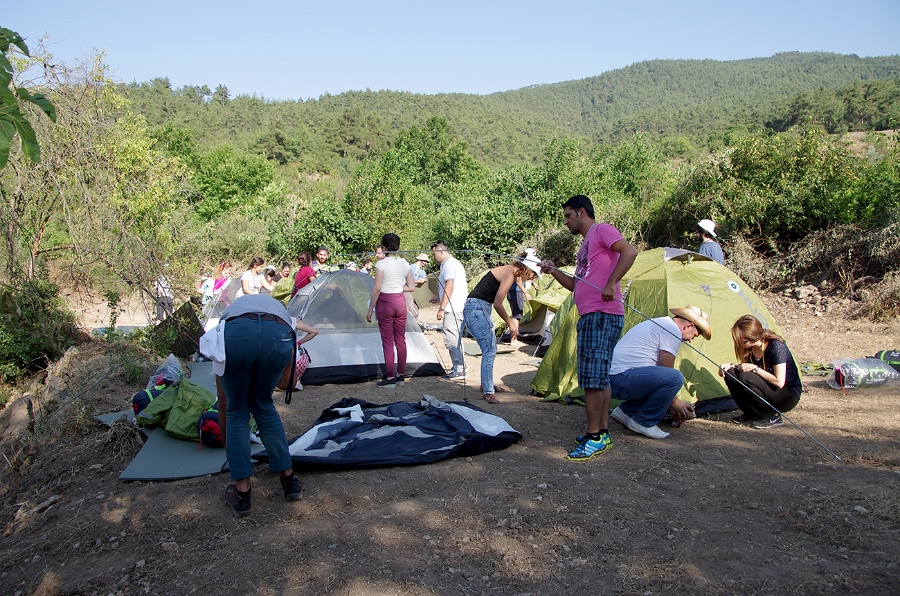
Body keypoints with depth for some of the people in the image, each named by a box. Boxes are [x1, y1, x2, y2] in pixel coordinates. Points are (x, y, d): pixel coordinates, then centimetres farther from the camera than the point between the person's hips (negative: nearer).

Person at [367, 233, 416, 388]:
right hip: (400, 302, 5)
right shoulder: (405, 264, 4)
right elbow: (411, 287, 5)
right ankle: (400, 376, 19)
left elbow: (376, 289, -13)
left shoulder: (381, 264, -11)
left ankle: (389, 378, 3)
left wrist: (370, 310, -7)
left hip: (385, 302, -5)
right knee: (401, 340, 11)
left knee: (387, 342, 0)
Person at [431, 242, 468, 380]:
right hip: (460, 307, 11)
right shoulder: (455, 263, 21)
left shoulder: (448, 265, -11)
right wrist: (439, 299, 28)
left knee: (451, 338, -9)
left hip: (453, 309, -11)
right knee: (455, 338, 16)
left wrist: (441, 308, -18)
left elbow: (449, 288, -18)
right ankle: (460, 366, 22)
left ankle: (458, 369, -8)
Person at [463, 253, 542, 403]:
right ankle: (488, 392, -11)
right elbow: (497, 304, -18)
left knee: (491, 348, 18)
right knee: (489, 350, -12)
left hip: (481, 309, 11)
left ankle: (487, 384, 30)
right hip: (476, 308, -11)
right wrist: (511, 323, -7)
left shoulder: (508, 271, 14)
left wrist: (511, 320, 15)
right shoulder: (509, 275, -15)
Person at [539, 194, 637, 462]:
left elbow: (629, 251, -19)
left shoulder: (601, 230, -3)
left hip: (602, 316, -11)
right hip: (589, 316, 11)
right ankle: (603, 433, 19)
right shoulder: (585, 245, 25)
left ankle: (594, 437, -6)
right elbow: (577, 285, 25)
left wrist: (611, 284, -23)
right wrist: (554, 272, 11)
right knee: (600, 376, 12)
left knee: (591, 377, -11)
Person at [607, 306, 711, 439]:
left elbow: (662, 371, 29)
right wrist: (675, 403, 9)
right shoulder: (673, 330, -6)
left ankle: (625, 411, 15)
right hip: (622, 379, -10)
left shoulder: (659, 323, 25)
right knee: (675, 378, -17)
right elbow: (666, 371, -6)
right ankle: (642, 422, -6)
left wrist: (670, 403, 29)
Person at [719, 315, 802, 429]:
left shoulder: (776, 346, -23)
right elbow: (744, 367, 13)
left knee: (745, 378, -29)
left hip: (788, 397, -7)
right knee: (730, 374, -11)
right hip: (768, 389, 7)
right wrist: (730, 366, -7)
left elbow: (779, 382, -26)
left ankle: (772, 416, -12)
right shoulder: (749, 348, -4)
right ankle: (751, 414, 1)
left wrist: (754, 368, -23)